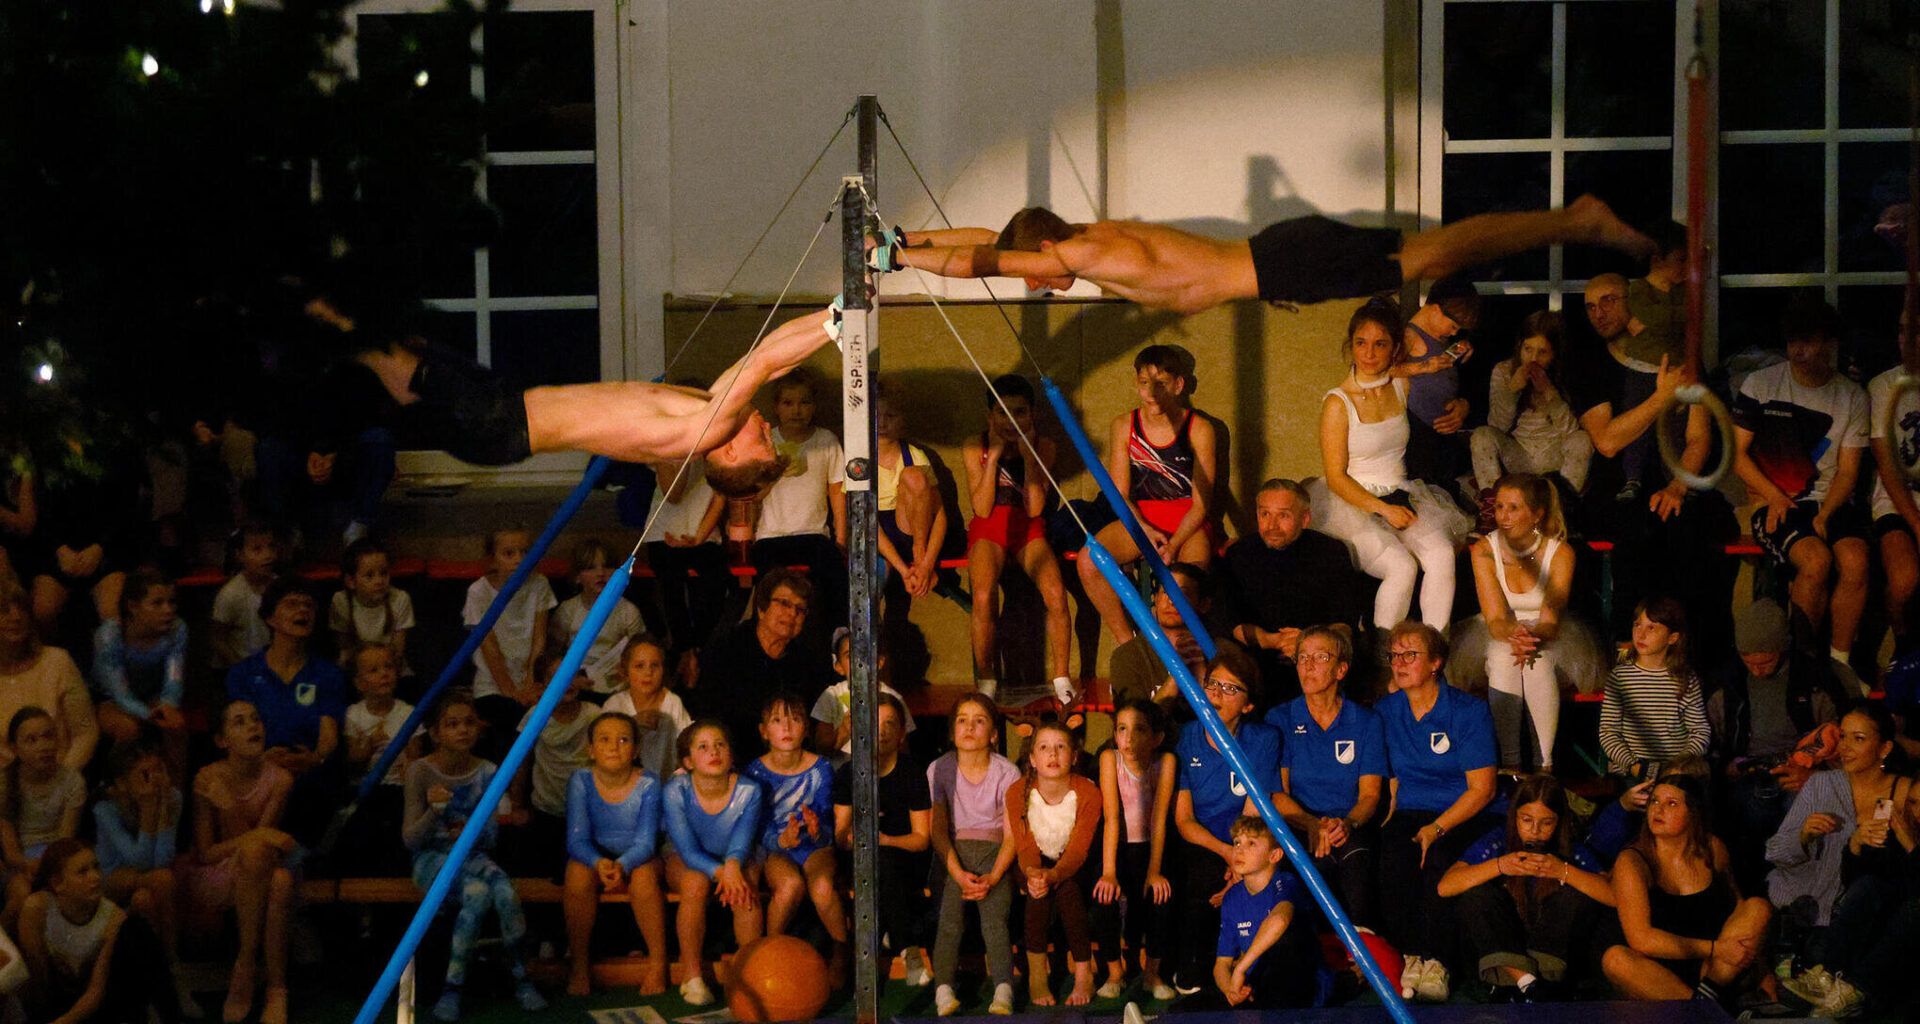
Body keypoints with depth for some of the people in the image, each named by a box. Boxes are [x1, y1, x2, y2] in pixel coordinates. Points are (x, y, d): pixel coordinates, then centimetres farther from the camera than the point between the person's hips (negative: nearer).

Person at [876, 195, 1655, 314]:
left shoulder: (1090, 257, -15)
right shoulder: (1093, 239, 11)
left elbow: (971, 262, -19)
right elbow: (988, 238, 25)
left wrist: (903, 256, -8)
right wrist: (913, 239, 21)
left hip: (1287, 267, -8)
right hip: (1283, 255, 8)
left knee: (1426, 258, -8)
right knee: (1426, 252, 11)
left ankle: (1577, 221, -7)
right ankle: (1573, 221, 12)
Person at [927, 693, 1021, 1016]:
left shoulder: (1006, 773, 3)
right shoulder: (939, 769, 4)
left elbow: (1012, 834, 0)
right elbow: (938, 830, 0)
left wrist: (993, 877, -16)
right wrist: (959, 874, -15)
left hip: (994, 851, -1)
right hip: (952, 854, 1)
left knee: (994, 917, -25)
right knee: (949, 917, -24)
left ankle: (1003, 990, -38)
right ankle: (943, 989, -35)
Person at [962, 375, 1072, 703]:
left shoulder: (1043, 446, 0)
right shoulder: (975, 448, -3)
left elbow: (1035, 507, -8)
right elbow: (982, 509, -11)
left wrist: (1028, 455, -15)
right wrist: (994, 454, -15)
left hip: (1028, 529, 1)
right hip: (988, 529, -1)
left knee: (1056, 593, -28)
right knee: (984, 596, -32)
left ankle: (1061, 678, -13)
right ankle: (986, 682, -18)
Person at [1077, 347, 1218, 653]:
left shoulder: (1198, 429, -5)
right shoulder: (1123, 427, 3)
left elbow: (1201, 503, -7)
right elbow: (1120, 494, 3)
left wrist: (1171, 546, -21)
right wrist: (1146, 531, -16)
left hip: (1190, 523, -3)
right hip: (1139, 518, 3)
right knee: (1088, 562, -25)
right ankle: (1127, 642, -14)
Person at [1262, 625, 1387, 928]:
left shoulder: (1366, 722, 12)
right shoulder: (1281, 719, 11)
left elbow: (1370, 794, 5)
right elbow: (1277, 793, 3)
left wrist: (1346, 824, -18)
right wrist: (1312, 825, -18)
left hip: (1354, 827, 0)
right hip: (1299, 829, 0)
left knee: (1355, 853, -33)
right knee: (1322, 855, -33)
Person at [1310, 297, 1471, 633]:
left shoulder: (1402, 387, 5)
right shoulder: (1339, 403, -9)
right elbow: (1336, 478, -9)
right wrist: (1383, 509, -18)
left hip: (1402, 498, 5)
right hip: (1354, 505, -5)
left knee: (1442, 554, -24)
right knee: (1402, 566, -29)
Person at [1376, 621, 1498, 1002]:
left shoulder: (1468, 712, -2)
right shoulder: (1385, 712, 11)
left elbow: (1482, 788, -6)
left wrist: (1436, 828, -18)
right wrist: (1388, 819, -5)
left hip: (1461, 817, -3)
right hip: (1407, 814, 3)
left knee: (1437, 858, -36)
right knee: (1392, 856, -32)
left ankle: (1435, 962, -29)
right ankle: (1407, 957, -26)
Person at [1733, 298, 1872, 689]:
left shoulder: (1852, 397, 9)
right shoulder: (1760, 384, 5)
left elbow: (1848, 470, 6)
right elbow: (1737, 452, 5)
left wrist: (1824, 515, -12)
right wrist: (1774, 496, -10)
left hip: (1832, 503, 2)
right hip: (1777, 504, -2)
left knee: (1855, 561, -29)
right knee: (1817, 560, -31)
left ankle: (1840, 660, -14)